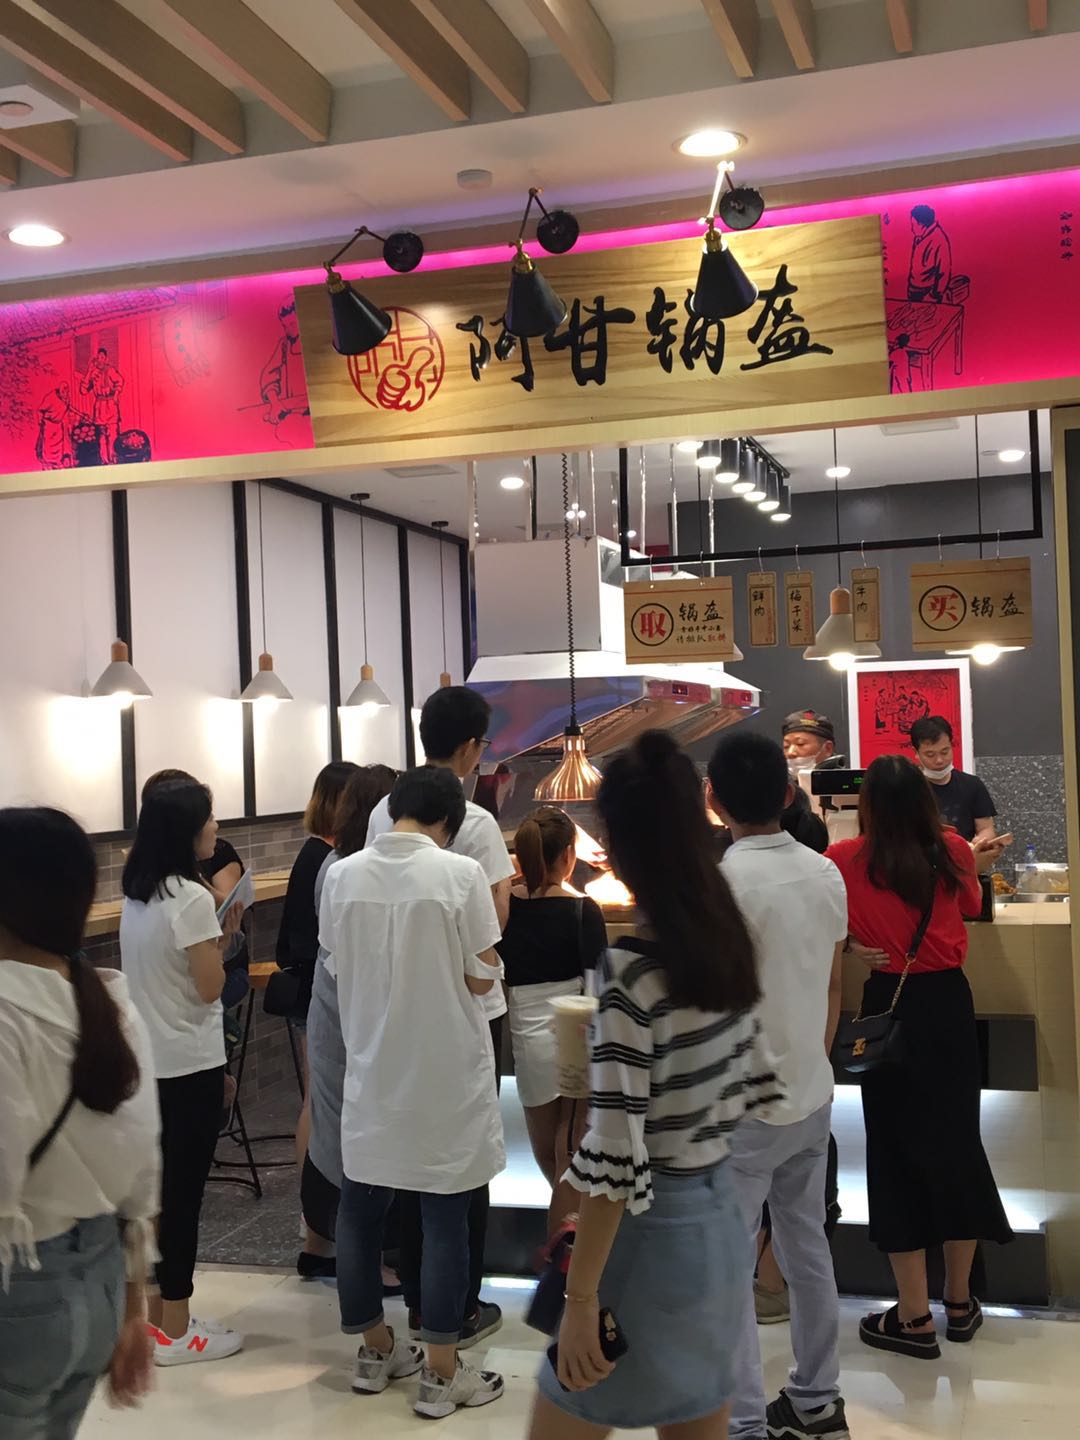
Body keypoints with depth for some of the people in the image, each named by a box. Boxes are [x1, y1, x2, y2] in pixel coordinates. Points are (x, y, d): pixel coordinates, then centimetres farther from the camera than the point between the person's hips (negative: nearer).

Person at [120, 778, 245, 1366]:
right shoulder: (191, 898, -20)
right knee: (183, 1192, 2)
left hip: (146, 1062, 8)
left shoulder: (136, 894, 7)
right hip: (188, 1066, -8)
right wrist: (226, 934, -4)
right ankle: (174, 1331, 12)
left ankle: (158, 1314, 27)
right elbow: (210, 986, -16)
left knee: (160, 1187, 17)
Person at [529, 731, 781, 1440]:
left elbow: (615, 1155, -22)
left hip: (652, 1235, -7)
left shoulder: (632, 967, -21)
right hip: (720, 1221, 8)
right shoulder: (727, 943, 1)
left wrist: (580, 1298, -16)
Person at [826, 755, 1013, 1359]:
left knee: (898, 1150, 6)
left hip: (889, 1005, -3)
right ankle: (960, 1301, 27)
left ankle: (915, 1318, 11)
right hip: (950, 1003, 3)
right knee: (956, 1137, 15)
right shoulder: (954, 852, -3)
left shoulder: (846, 861, -11)